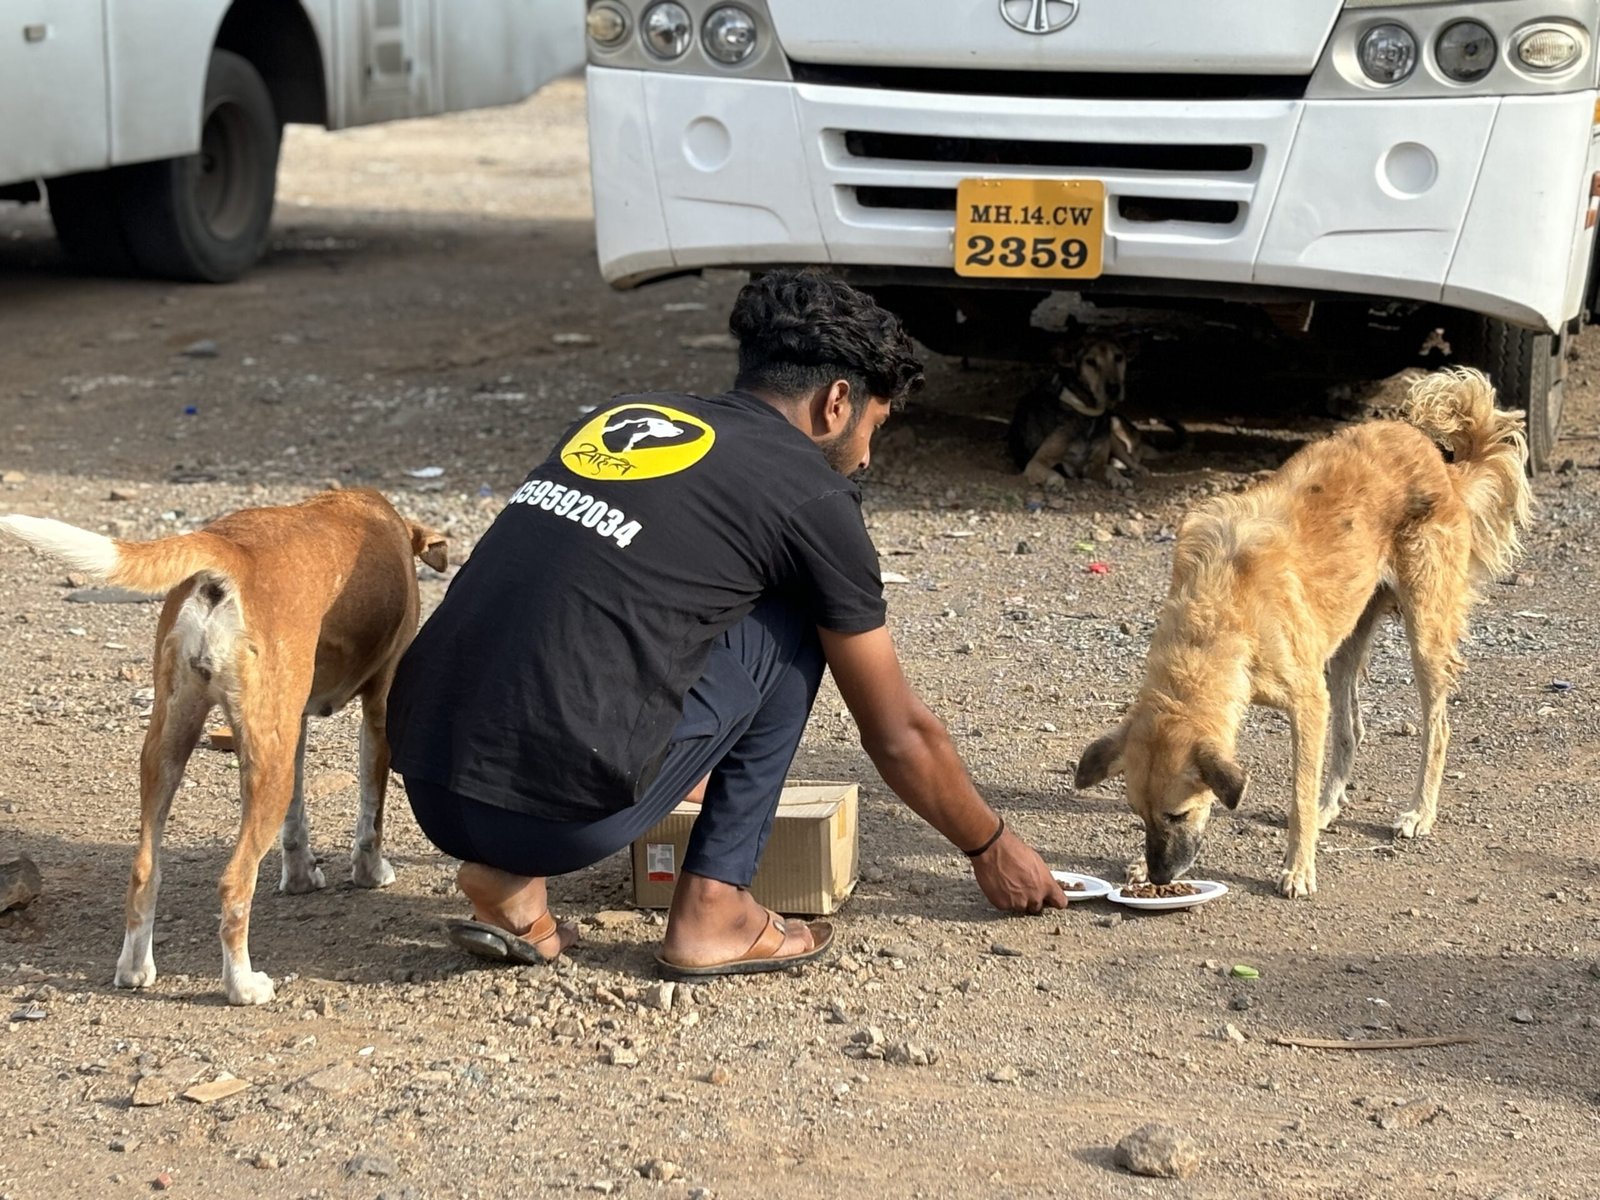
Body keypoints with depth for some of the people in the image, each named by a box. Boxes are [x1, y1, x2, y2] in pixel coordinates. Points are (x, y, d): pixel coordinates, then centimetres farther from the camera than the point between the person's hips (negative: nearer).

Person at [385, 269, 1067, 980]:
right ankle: (711, 911, 12)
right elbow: (898, 738, 15)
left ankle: (507, 880, 16)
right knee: (790, 627, 13)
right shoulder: (812, 494, 5)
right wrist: (993, 851, 33)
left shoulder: (620, 418, 23)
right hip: (565, 813, -6)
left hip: (427, 788, 6)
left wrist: (703, 776, 56)